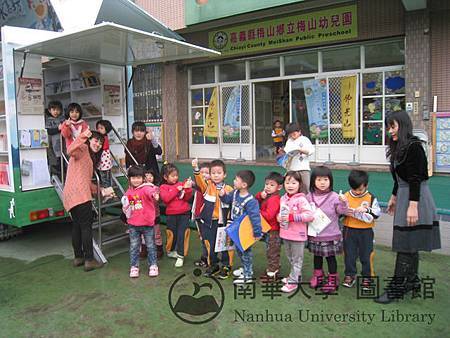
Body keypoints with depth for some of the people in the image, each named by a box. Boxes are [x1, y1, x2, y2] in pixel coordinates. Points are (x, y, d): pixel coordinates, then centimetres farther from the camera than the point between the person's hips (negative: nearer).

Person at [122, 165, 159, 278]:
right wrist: (126, 208, -4)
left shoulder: (146, 188, -11)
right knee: (134, 246, 12)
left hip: (147, 223, -4)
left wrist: (154, 194, -59)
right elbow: (126, 208, 19)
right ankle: (134, 267, 26)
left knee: (150, 245, 9)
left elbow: (150, 191, -37)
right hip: (133, 225, 4)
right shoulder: (128, 192, 5)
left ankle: (153, 265, 25)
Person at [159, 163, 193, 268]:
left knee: (181, 234, -3)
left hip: (184, 213, 1)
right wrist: (176, 189, -18)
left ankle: (180, 256, 3)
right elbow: (166, 198, -17)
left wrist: (188, 188, -16)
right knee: (172, 233, 10)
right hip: (171, 214, 0)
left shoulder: (181, 184, 6)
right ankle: (170, 251, 35)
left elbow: (187, 198, 0)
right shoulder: (163, 187, 1)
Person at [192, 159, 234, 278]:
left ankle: (226, 266, 26)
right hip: (209, 221, 1)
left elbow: (232, 206, -2)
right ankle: (213, 265, 32)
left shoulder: (228, 189, -4)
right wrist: (196, 168, -40)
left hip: (223, 222, -1)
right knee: (210, 244, 13)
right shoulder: (207, 185, -2)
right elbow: (199, 180, -22)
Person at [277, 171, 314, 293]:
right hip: (285, 234, 7)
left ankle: (293, 282, 15)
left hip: (297, 235, -7)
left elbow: (309, 215, -26)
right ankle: (296, 275, 39)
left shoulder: (301, 199, -18)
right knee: (290, 258, 22)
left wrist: (292, 217, -27)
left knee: (297, 259, 7)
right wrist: (279, 217, -3)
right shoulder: (283, 198, 3)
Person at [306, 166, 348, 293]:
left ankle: (332, 279, 22)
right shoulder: (310, 197, 0)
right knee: (317, 256, 18)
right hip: (314, 234, 4)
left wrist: (343, 202, -30)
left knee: (330, 257, 7)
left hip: (330, 235, -4)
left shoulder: (334, 197, -11)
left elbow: (342, 211, -13)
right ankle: (318, 276, 36)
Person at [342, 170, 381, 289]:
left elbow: (378, 212, -8)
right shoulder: (346, 196, -1)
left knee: (366, 255, 7)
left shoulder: (371, 198, -3)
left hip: (366, 231, -1)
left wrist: (367, 209, -22)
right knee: (349, 254, 9)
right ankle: (350, 275, 24)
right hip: (349, 230, 1)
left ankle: (367, 277, 21)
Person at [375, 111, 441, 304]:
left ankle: (396, 288, 3)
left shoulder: (413, 147, -16)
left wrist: (412, 206, -24)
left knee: (406, 246, -4)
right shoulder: (399, 148, 13)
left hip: (415, 198, -10)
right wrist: (394, 197, 27)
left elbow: (416, 179, -21)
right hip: (404, 197, 10)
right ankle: (412, 281, 29)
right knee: (410, 245, 17)